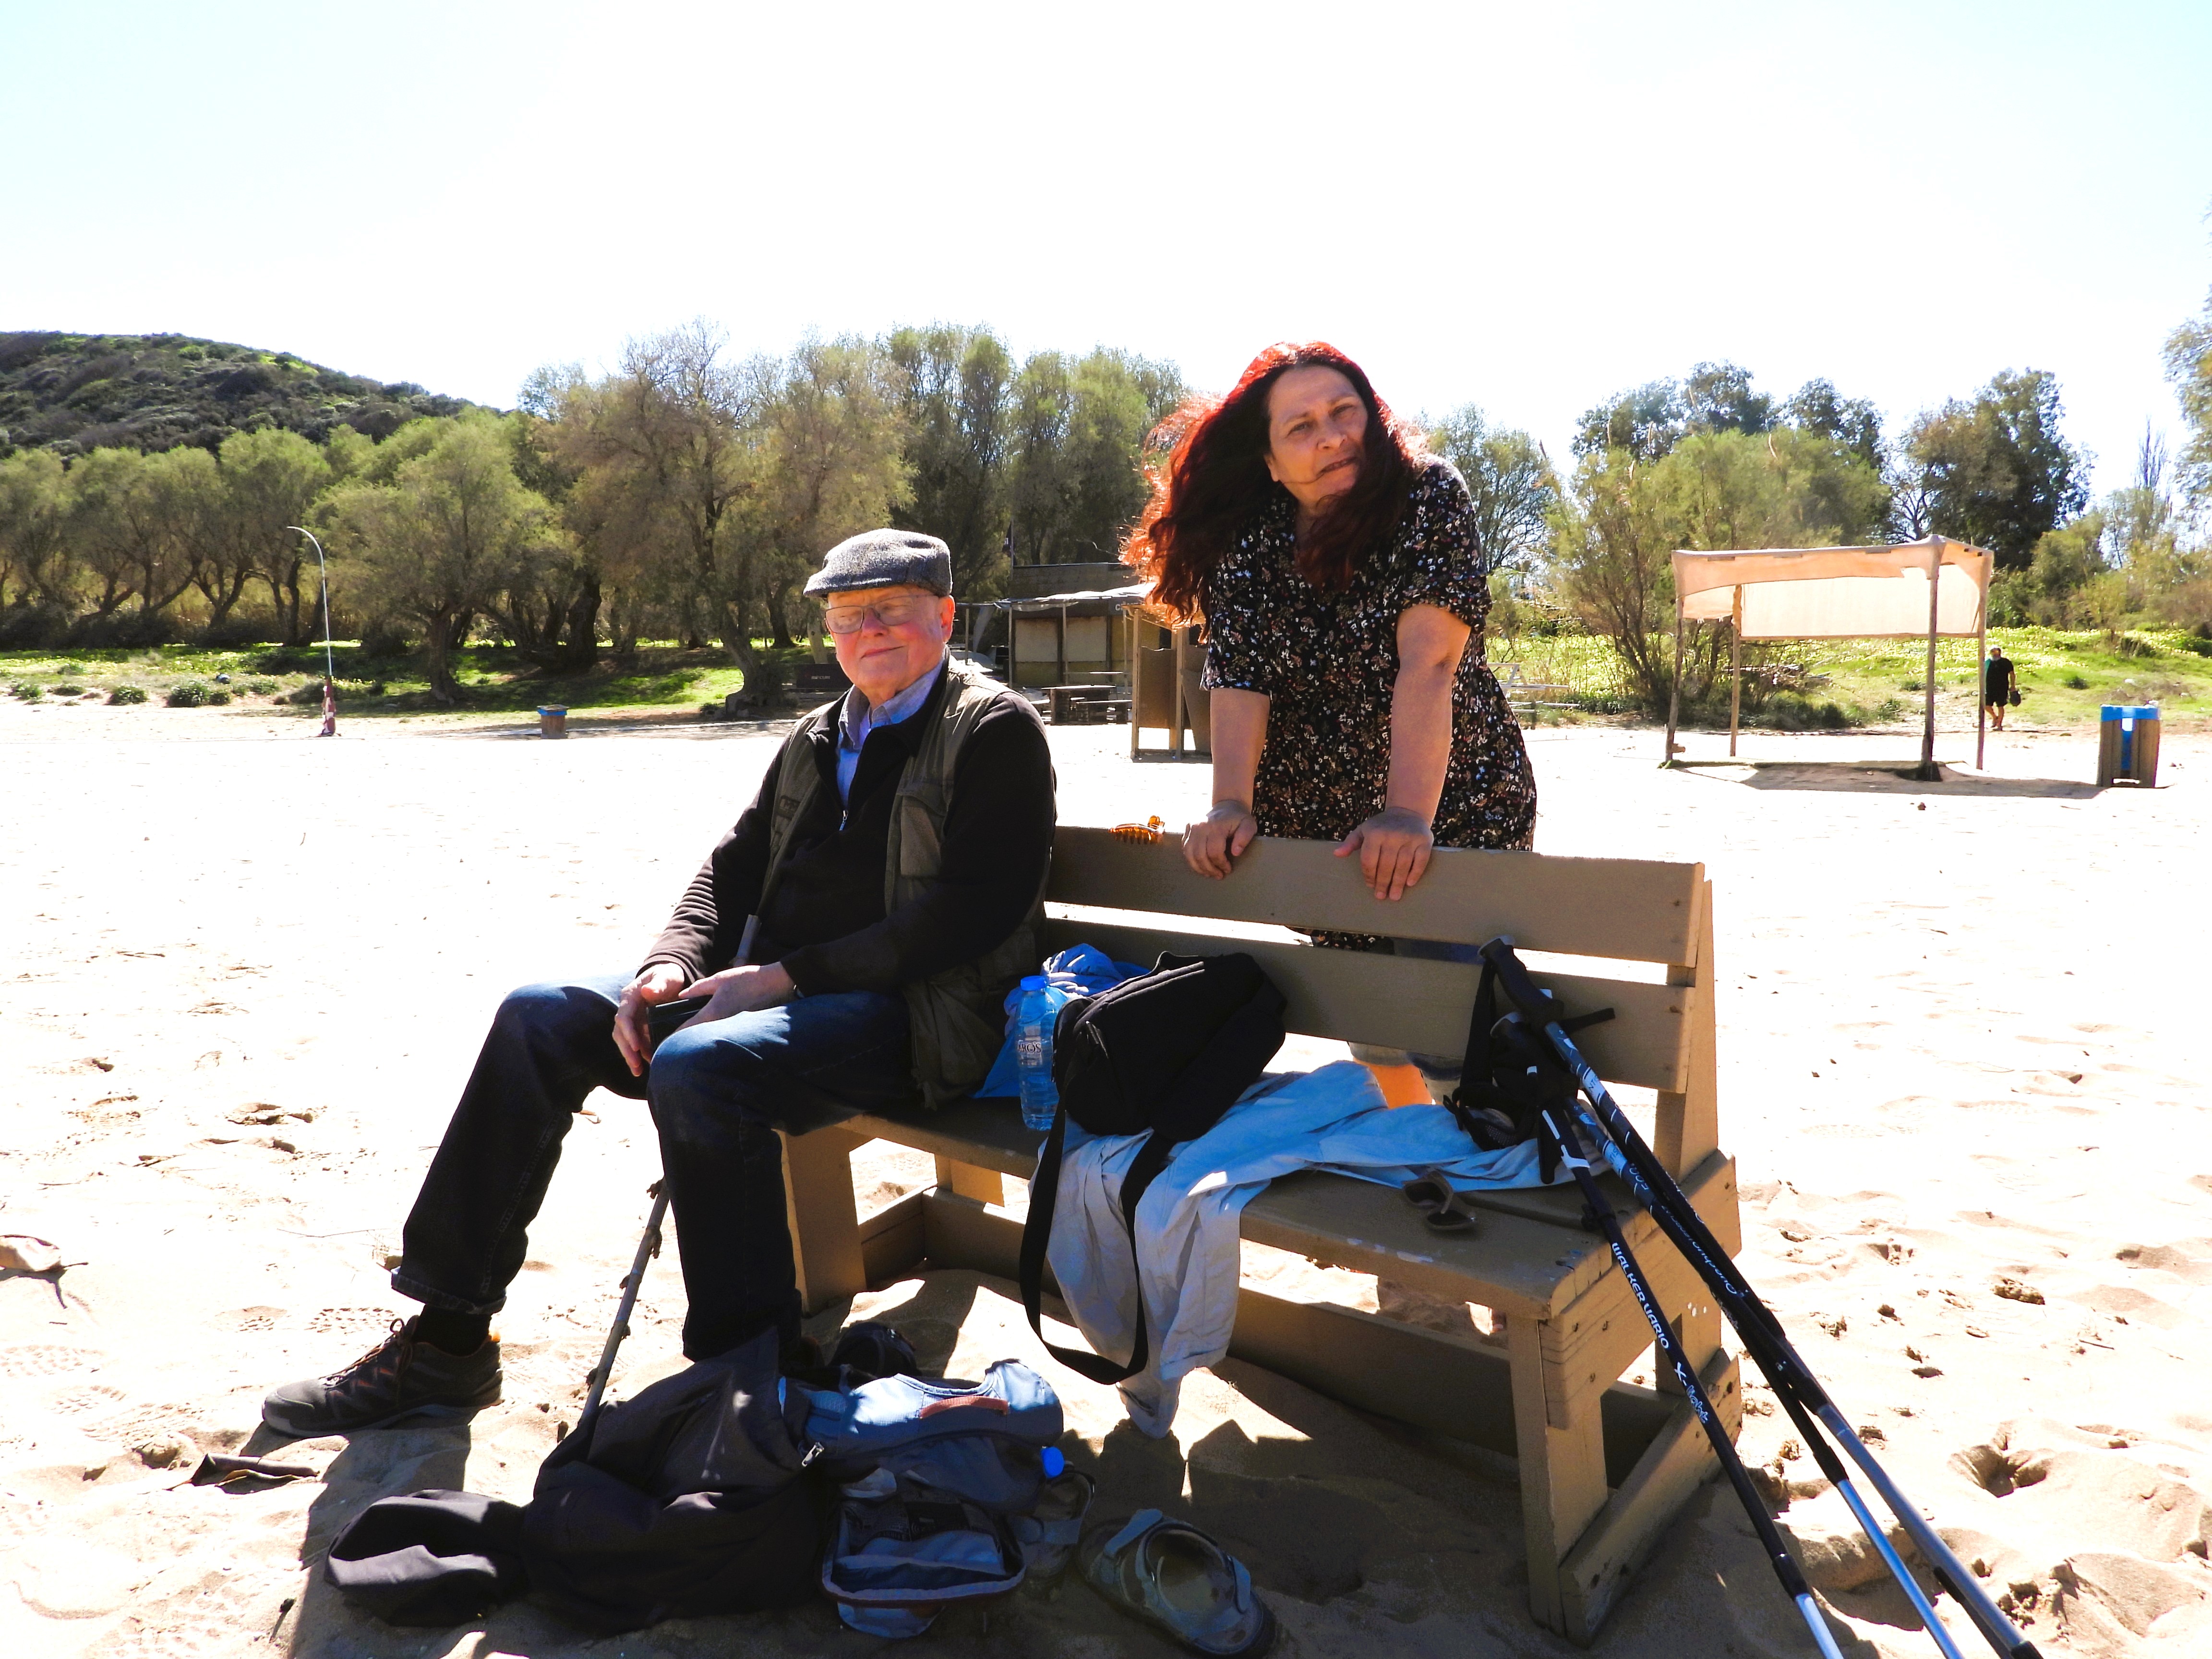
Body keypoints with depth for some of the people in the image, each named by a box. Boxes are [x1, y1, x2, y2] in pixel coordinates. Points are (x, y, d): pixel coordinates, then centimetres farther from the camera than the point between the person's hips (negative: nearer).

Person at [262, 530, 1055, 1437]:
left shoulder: (995, 730, -4)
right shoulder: (818, 735, 20)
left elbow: (975, 908, -16)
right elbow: (734, 861, 18)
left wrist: (787, 976, -18)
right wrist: (671, 965, -4)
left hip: (904, 1011, -8)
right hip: (771, 988, 8)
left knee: (695, 1068, -34)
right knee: (538, 1016, -2)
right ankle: (448, 1338, 5)